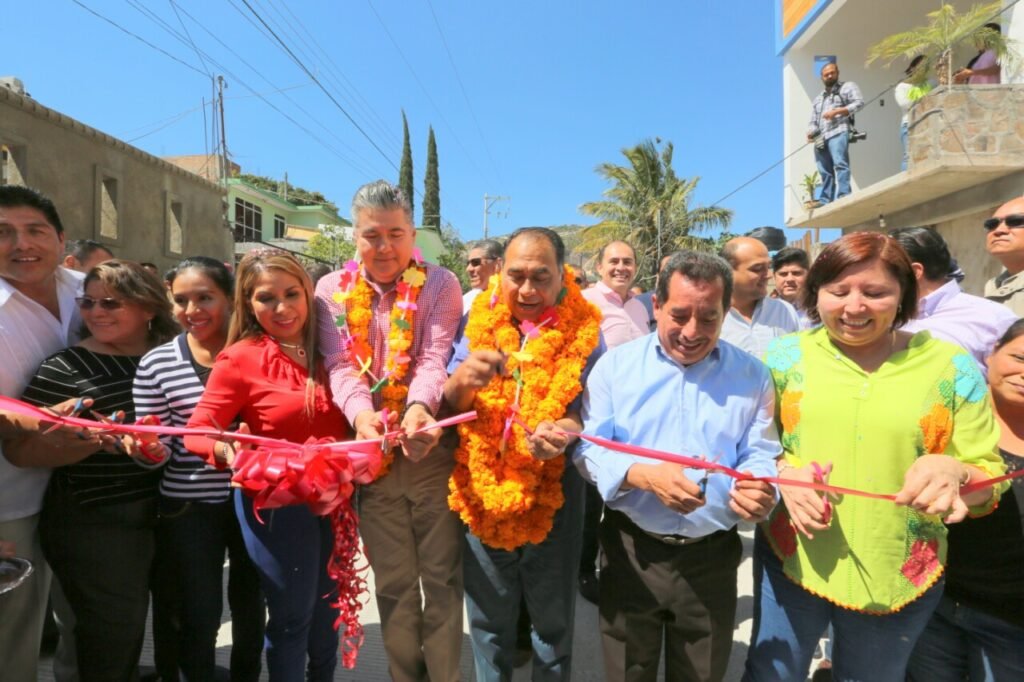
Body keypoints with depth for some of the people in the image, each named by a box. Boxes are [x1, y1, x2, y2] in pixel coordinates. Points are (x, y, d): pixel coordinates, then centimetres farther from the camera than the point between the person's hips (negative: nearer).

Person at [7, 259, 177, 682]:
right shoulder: (67, 368, -11)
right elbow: (19, 449, -16)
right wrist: (94, 441, -30)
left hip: (162, 516, 5)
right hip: (94, 525, -5)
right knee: (114, 636, 5)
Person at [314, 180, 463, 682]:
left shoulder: (439, 284, -2)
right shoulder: (332, 291, 3)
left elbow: (435, 358, -15)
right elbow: (342, 366, -9)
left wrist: (419, 407, -37)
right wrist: (362, 415, -30)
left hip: (432, 450, -2)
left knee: (442, 576, 9)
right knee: (392, 582, 16)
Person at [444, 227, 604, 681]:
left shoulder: (584, 332, -6)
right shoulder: (479, 323, -2)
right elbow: (448, 403, -2)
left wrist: (565, 432, -32)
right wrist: (465, 379, -26)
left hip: (553, 498, -1)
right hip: (482, 498, 2)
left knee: (553, 622, 18)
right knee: (488, 622, 19)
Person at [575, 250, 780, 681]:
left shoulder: (752, 376, 0)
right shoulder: (615, 365, -5)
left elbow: (761, 455, -1)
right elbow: (589, 448, -8)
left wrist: (758, 488, -24)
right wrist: (645, 475, -26)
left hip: (712, 558, 2)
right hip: (631, 551, -1)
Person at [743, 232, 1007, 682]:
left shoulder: (951, 366, -6)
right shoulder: (786, 355, -4)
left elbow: (990, 479, -3)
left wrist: (953, 472, -25)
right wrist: (783, 473, -15)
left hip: (901, 578, 0)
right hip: (789, 560, 1)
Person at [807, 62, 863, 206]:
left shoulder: (848, 86, 19)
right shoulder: (818, 99, 33)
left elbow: (859, 103, 2)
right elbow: (813, 121, 24)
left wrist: (836, 111, -9)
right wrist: (810, 132, 1)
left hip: (839, 131, -5)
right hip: (820, 138, 5)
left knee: (840, 164, -20)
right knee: (825, 171, -2)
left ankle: (843, 196, -29)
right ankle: (825, 201, -6)